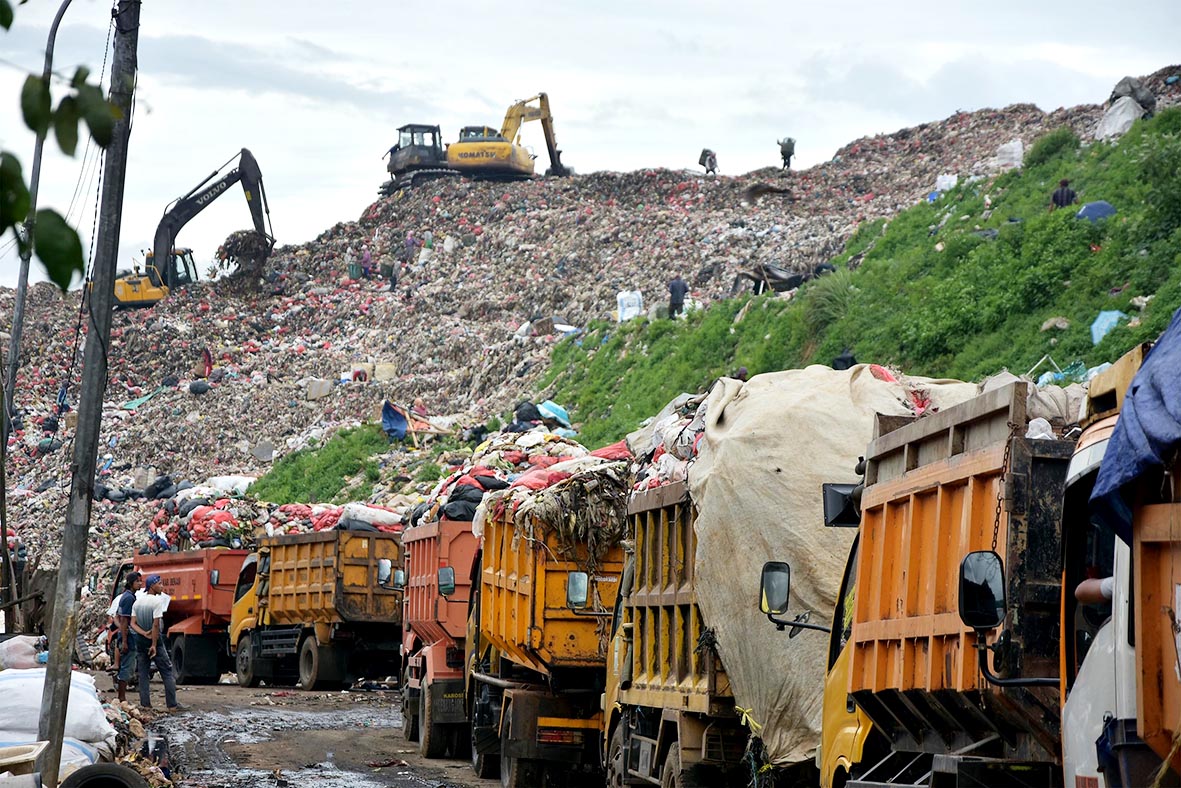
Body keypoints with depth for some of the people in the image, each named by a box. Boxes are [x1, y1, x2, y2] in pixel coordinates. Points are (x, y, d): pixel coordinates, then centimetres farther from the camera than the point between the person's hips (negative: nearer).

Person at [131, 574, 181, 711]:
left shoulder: (137, 603, 8)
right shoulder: (157, 601, -13)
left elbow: (133, 624, 0)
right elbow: (156, 625, -19)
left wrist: (144, 633, -12)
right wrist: (154, 645, -17)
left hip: (140, 641, 6)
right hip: (155, 639, -6)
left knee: (143, 674, 9)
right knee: (167, 673, 1)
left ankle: (145, 704, 5)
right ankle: (172, 705, -2)